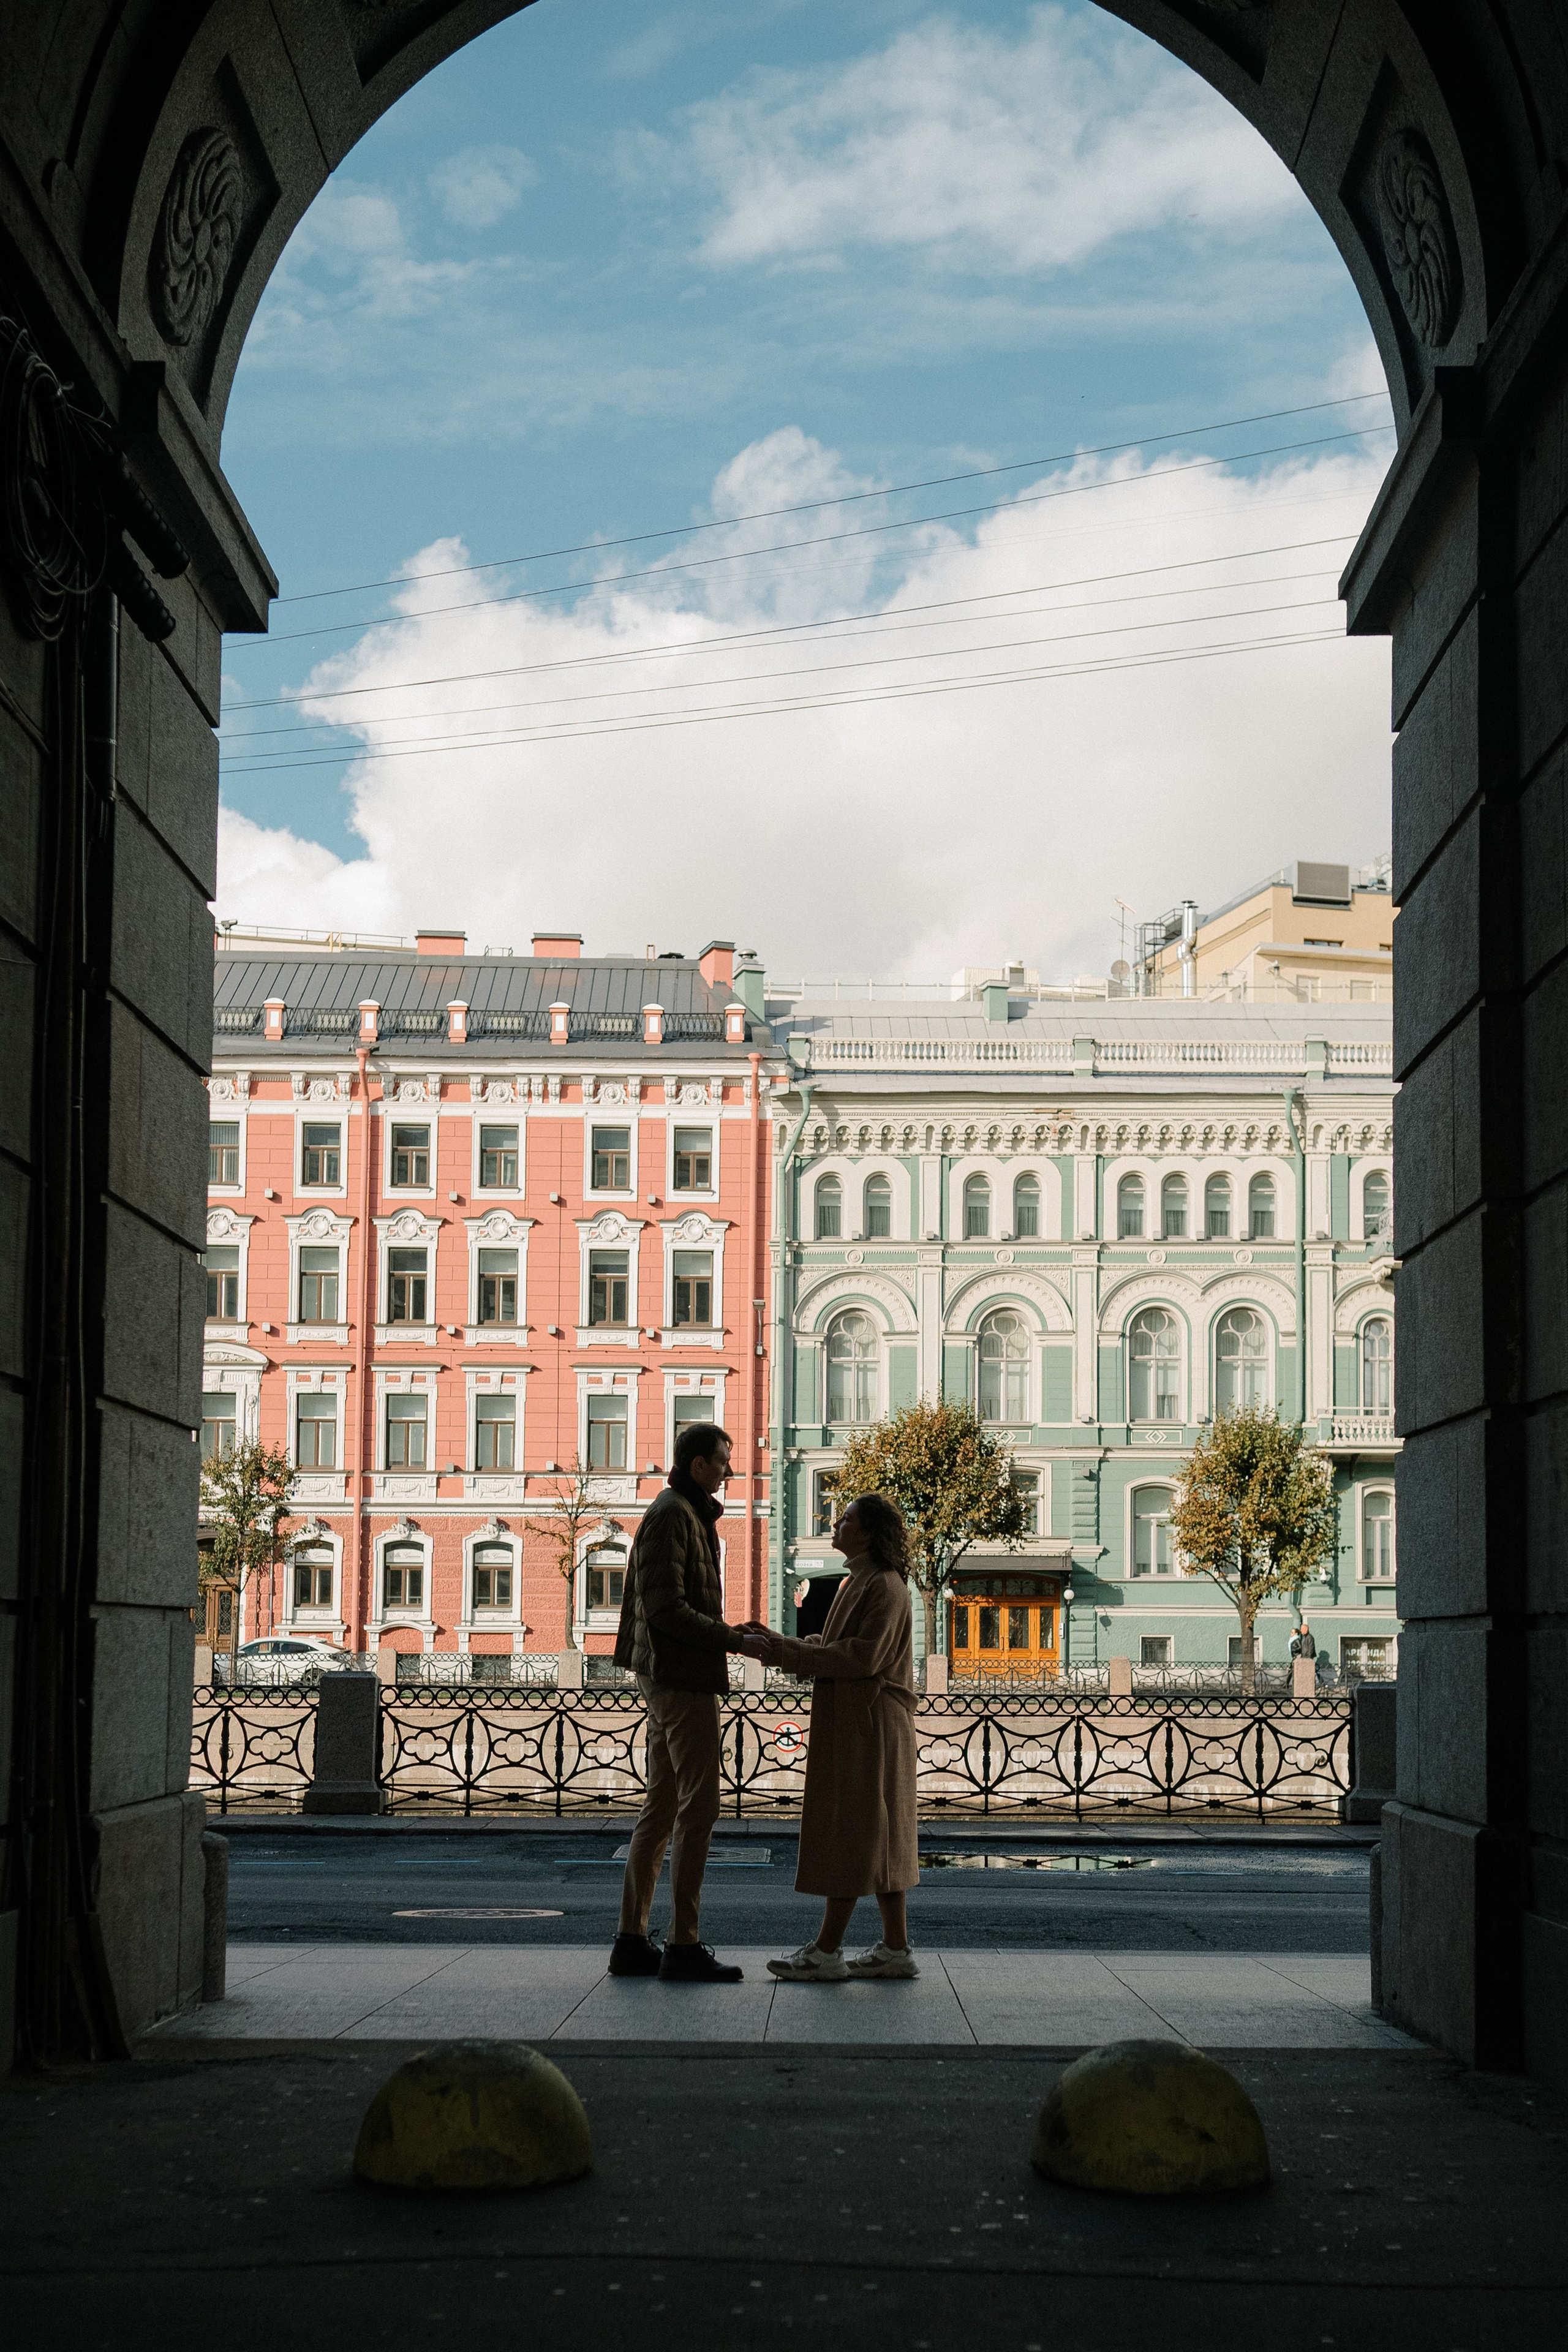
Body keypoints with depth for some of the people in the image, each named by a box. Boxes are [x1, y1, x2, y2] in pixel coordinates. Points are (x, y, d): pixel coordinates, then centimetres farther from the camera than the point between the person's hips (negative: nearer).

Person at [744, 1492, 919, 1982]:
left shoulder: (885, 1587, -14)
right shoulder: (858, 1584, 18)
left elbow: (862, 1656, -23)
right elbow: (828, 1648, 15)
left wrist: (785, 1654, -23)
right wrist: (777, 1644, 1)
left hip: (867, 1728, -10)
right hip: (853, 1725, 10)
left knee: (851, 1836, -7)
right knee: (877, 1841, 10)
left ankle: (826, 1951, -5)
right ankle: (896, 1948, 12)